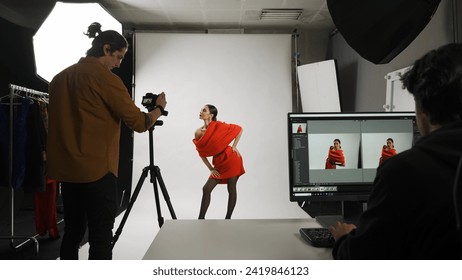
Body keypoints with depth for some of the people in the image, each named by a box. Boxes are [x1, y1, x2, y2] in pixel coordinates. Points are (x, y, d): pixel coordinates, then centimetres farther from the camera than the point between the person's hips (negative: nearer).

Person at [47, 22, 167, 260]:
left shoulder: (60, 78, 12)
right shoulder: (106, 79, -10)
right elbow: (139, 123, -10)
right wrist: (159, 107, 8)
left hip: (66, 169, 8)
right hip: (97, 170, -7)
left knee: (72, 231, 14)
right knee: (101, 237, -2)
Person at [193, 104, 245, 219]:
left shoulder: (218, 126, -12)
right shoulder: (198, 133, 2)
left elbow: (239, 129, -2)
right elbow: (202, 154, 10)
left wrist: (234, 146, -5)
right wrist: (211, 169, 3)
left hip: (231, 159, -5)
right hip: (219, 163, 6)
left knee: (231, 189, 3)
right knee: (206, 189, 1)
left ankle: (228, 218, 13)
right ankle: (201, 218, 9)